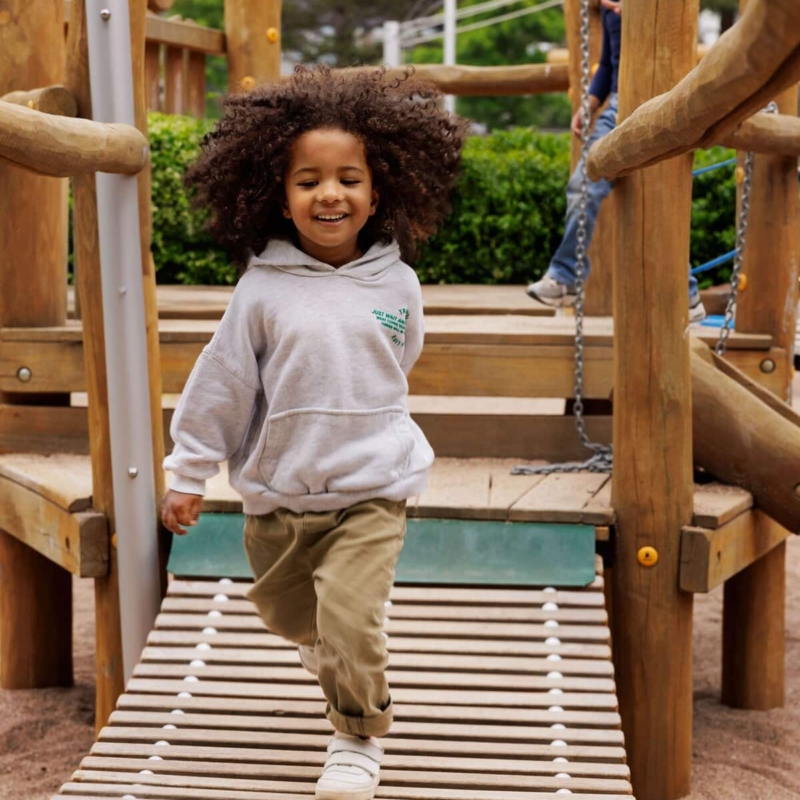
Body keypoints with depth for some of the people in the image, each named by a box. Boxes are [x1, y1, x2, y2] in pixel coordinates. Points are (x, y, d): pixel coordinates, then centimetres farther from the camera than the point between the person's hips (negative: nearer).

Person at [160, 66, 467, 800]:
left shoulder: (396, 284, -6)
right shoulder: (264, 289, -11)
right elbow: (221, 383, -4)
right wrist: (190, 473, 1)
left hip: (371, 493, -1)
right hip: (277, 495, 2)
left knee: (351, 622, -15)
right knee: (286, 612, 22)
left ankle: (359, 739, 10)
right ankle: (328, 647, 57)